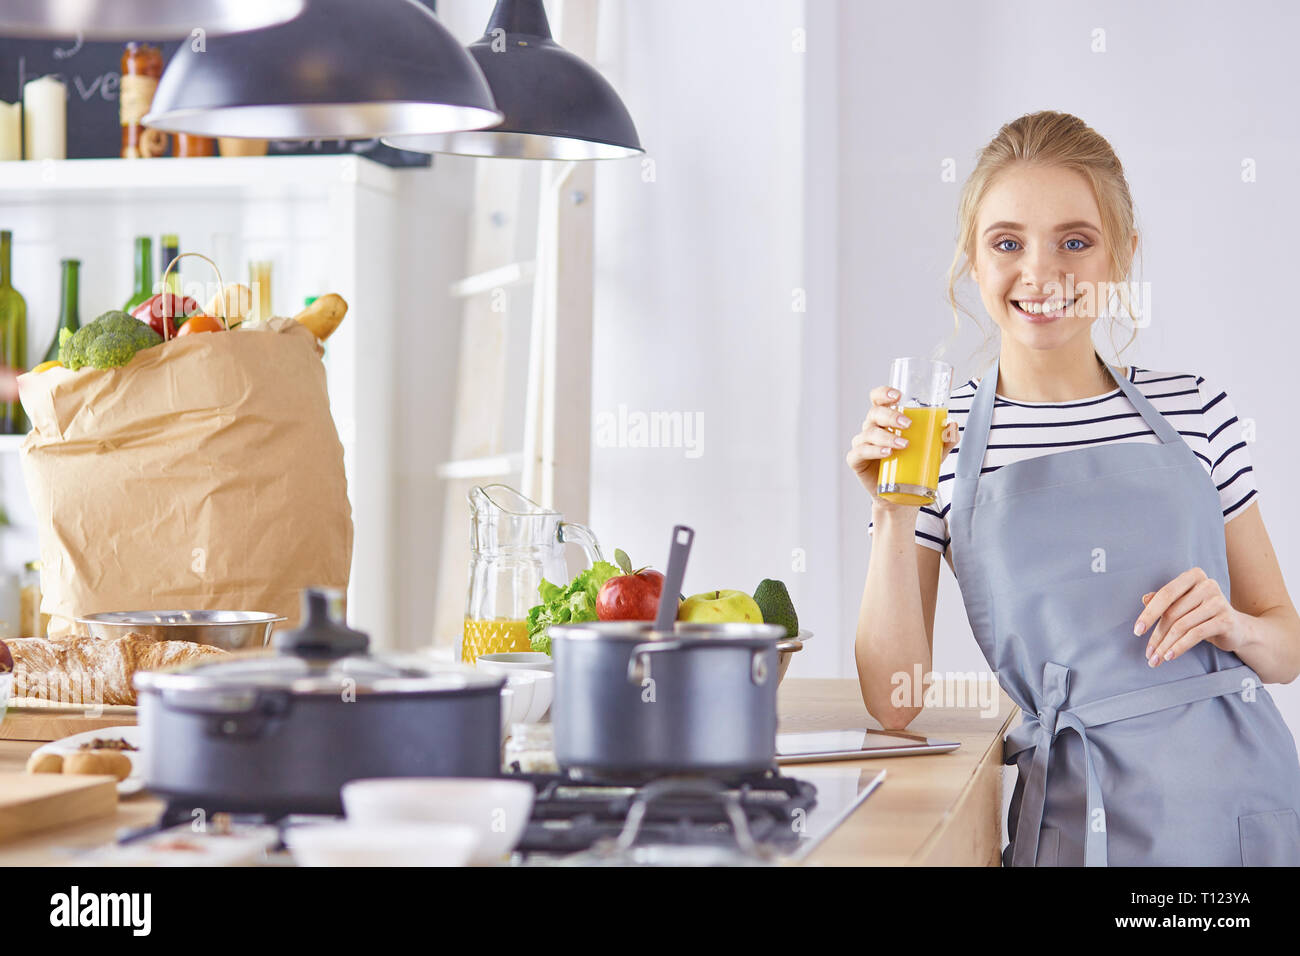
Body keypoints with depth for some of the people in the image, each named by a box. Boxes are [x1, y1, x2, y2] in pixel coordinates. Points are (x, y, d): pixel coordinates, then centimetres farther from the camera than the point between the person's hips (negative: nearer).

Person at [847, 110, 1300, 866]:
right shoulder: (933, 441, 3)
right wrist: (894, 515, -11)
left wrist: (1233, 627, -9)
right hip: (1083, 815, -1)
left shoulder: (1195, 412, 6)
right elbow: (895, 703, -2)